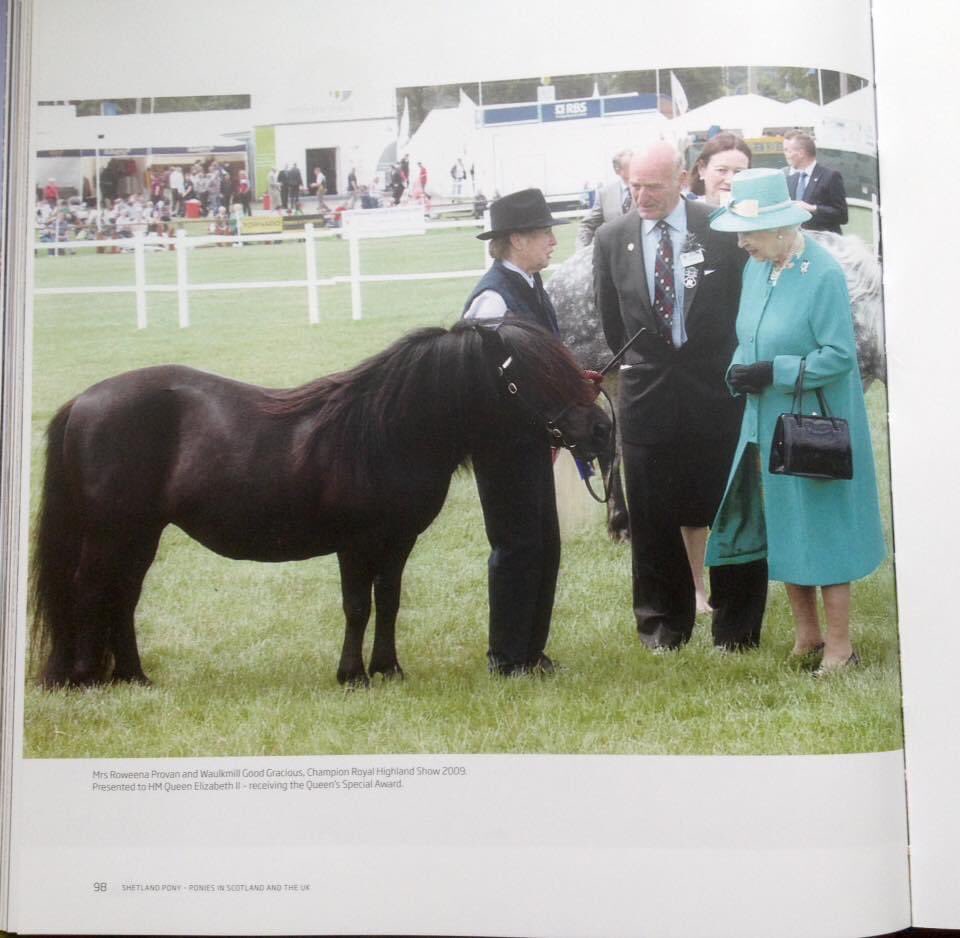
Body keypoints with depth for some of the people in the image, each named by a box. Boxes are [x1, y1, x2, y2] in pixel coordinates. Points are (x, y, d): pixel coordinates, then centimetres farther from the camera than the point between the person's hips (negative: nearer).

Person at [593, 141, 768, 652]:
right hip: (647, 393, 2)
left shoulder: (722, 230, -7)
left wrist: (732, 367, 4)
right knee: (652, 518, 9)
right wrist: (638, 364, 11)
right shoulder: (612, 237, -1)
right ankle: (663, 621, 25)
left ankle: (737, 624, 21)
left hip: (716, 389, -2)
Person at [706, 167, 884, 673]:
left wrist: (772, 374, -22)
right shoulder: (756, 266, 3)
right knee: (783, 530, 14)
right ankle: (806, 634, 29)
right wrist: (741, 370, -6)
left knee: (824, 530, 2)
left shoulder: (823, 274, -18)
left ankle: (839, 646, 15)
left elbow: (839, 355, -20)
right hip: (767, 422, 7)